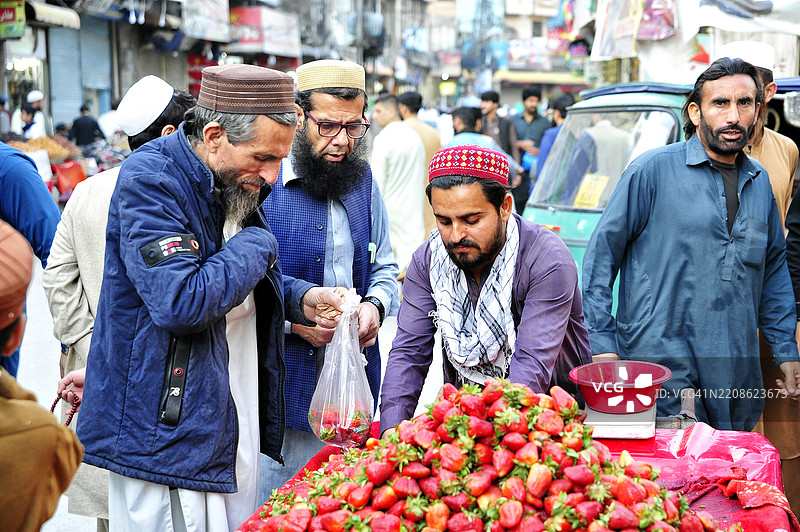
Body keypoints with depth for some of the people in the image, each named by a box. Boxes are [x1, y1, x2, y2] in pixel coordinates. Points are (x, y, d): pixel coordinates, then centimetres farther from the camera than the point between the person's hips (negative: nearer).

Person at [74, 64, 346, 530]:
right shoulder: (150, 181, -18)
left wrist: (300, 298, 2)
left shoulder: (237, 183, 9)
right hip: (165, 434, -8)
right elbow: (182, 302, -29)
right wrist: (258, 245, -15)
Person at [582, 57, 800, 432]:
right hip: (659, 361, -5)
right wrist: (602, 343, -9)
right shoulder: (653, 170, -6)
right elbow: (602, 252, -5)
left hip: (736, 372, 6)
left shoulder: (759, 182, 12)